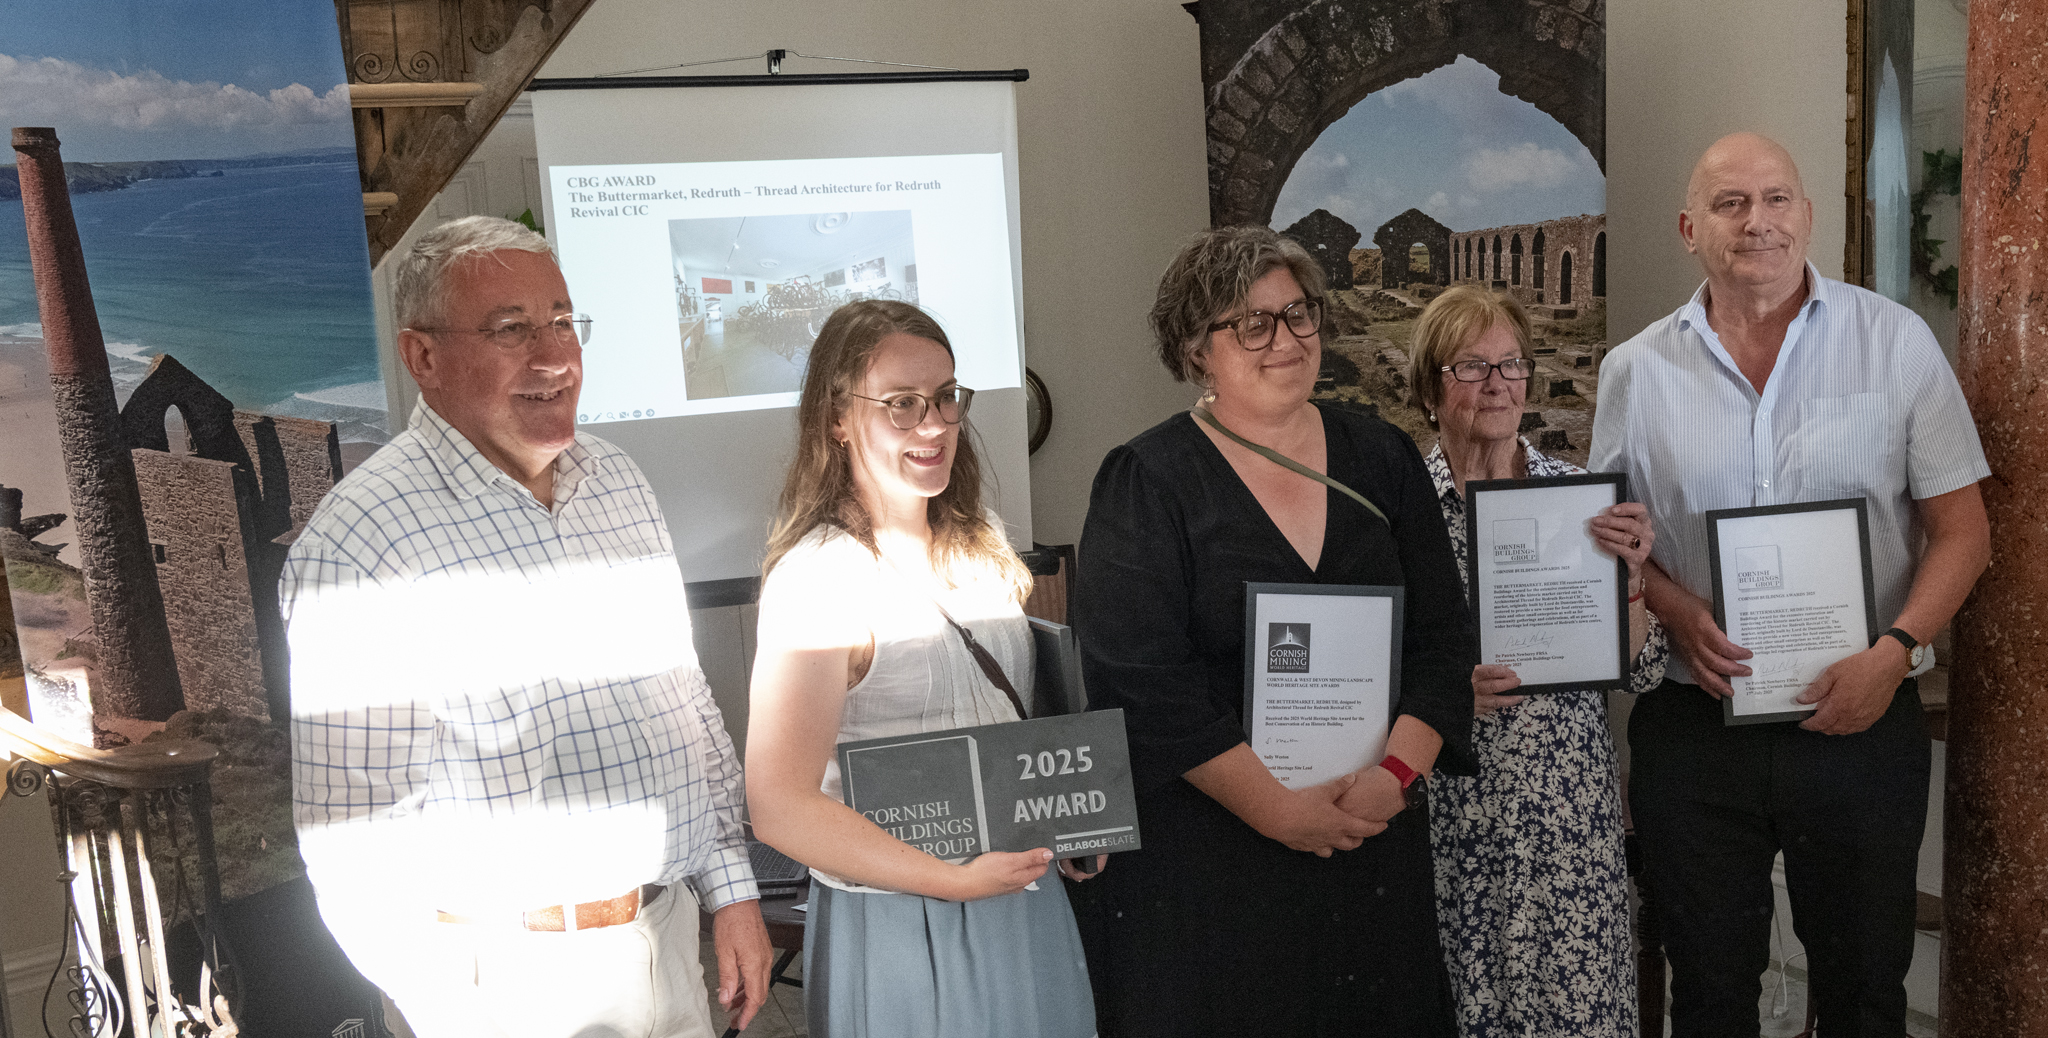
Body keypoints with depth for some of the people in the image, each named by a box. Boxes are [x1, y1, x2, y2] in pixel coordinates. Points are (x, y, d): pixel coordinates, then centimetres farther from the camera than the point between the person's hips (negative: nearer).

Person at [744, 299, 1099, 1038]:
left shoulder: (979, 543, 4)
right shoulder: (817, 579, -19)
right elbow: (779, 807, -21)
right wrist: (955, 879, -21)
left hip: (1026, 898, 7)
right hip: (901, 927, -7)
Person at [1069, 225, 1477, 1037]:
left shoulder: (1383, 460, 6)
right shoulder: (1148, 482, -7)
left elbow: (1443, 637, 4)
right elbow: (1146, 680, -14)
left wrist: (1398, 771, -11)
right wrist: (1279, 811, -16)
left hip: (1375, 840, 4)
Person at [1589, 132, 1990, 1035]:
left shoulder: (1895, 341, 0)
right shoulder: (1637, 370, 3)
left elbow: (1962, 529, 0)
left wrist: (1894, 651, -14)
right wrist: (1678, 613, -11)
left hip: (1863, 723, 0)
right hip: (1692, 730, 1)